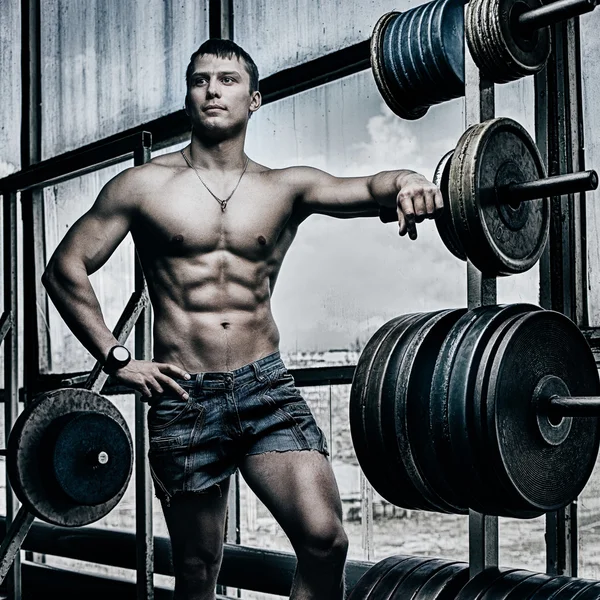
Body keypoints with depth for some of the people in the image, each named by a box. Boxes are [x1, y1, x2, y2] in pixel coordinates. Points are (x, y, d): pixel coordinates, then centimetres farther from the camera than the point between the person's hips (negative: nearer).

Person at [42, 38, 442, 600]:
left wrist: (403, 182, -31)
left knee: (325, 538, -16)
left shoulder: (286, 188, 8)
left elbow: (363, 190, -7)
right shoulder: (144, 185, 4)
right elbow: (65, 268, 5)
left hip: (266, 385, 1)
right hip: (182, 396, -1)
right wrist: (116, 359, -2)